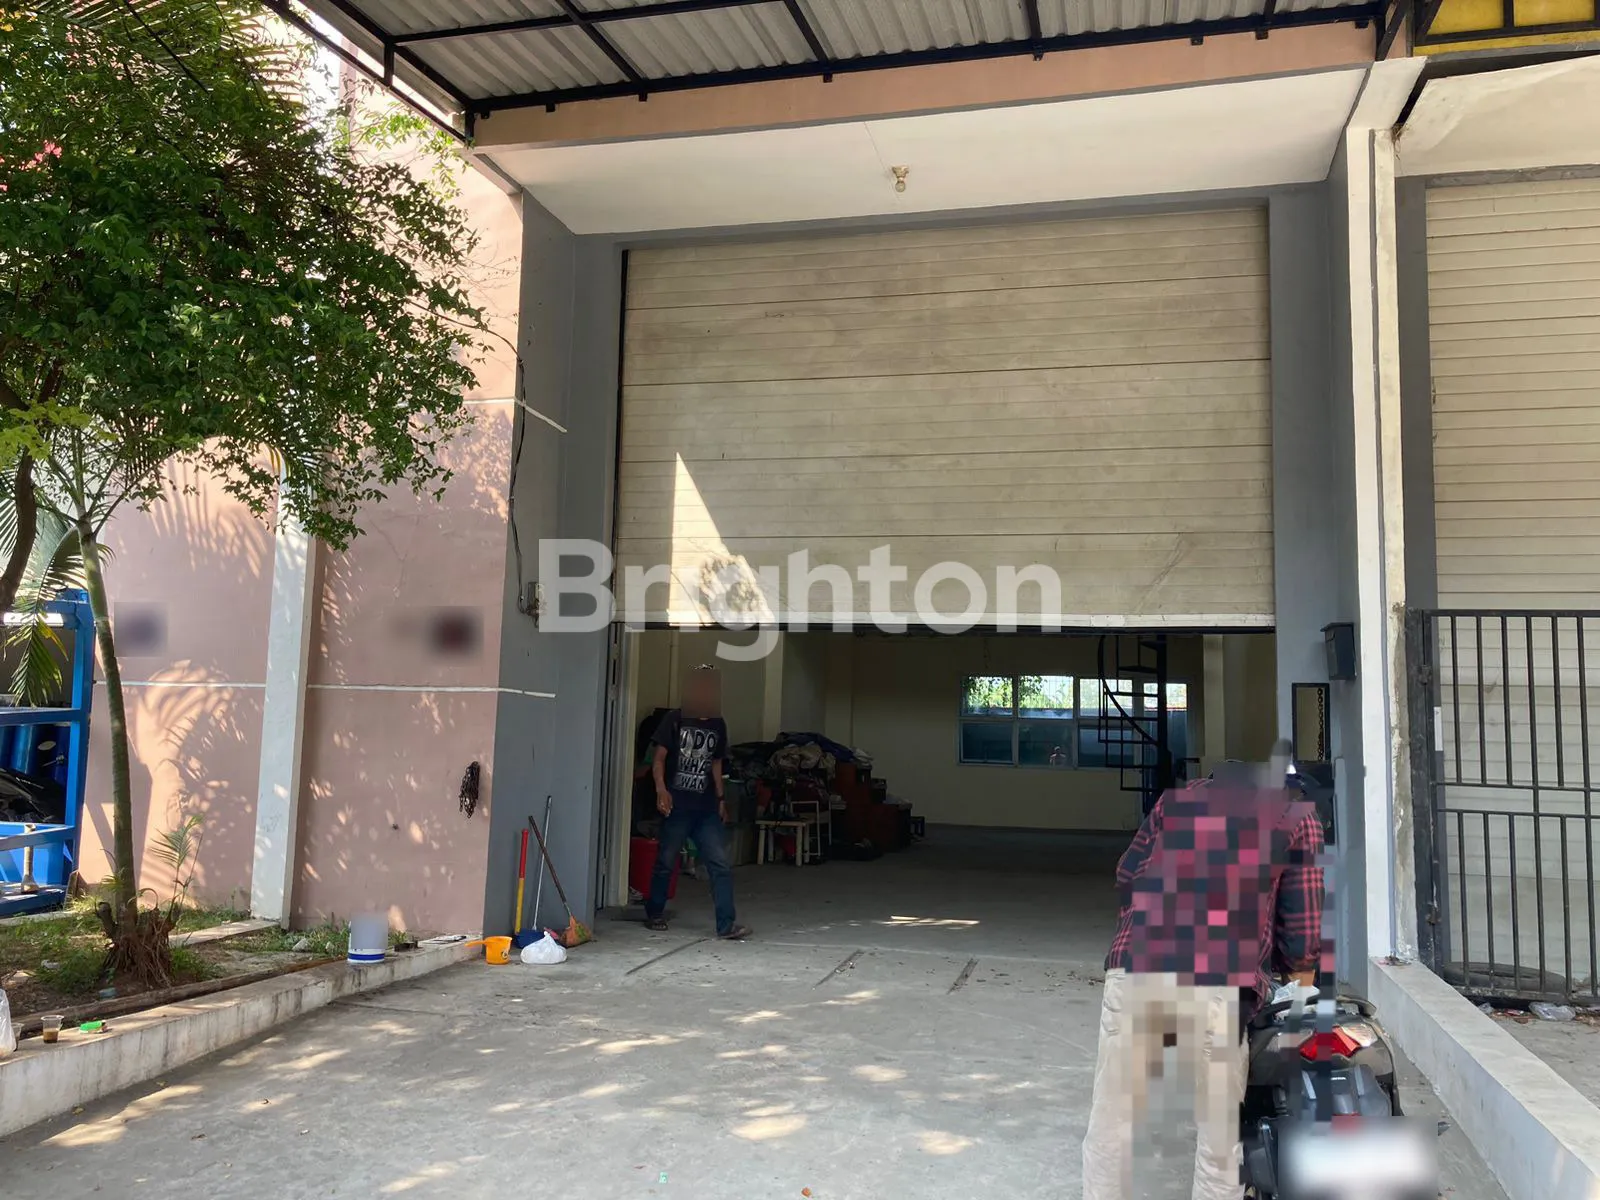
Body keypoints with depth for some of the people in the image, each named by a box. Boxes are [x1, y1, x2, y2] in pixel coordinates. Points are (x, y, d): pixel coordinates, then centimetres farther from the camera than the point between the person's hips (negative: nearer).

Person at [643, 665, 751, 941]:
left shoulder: (719, 725, 12)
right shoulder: (675, 719, -2)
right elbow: (659, 757, -6)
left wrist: (720, 798, 18)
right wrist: (661, 789, -20)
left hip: (706, 807, 4)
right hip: (677, 805, -4)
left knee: (720, 864, -5)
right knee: (665, 861, 6)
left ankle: (727, 924, -5)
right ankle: (654, 913, 26)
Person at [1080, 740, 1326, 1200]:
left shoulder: (1176, 798, 19)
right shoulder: (1298, 816, 12)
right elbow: (1302, 923, 9)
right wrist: (1303, 974, 29)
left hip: (1137, 969, 2)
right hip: (1223, 983, -2)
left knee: (1112, 1125, 13)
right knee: (1219, 1141, 13)